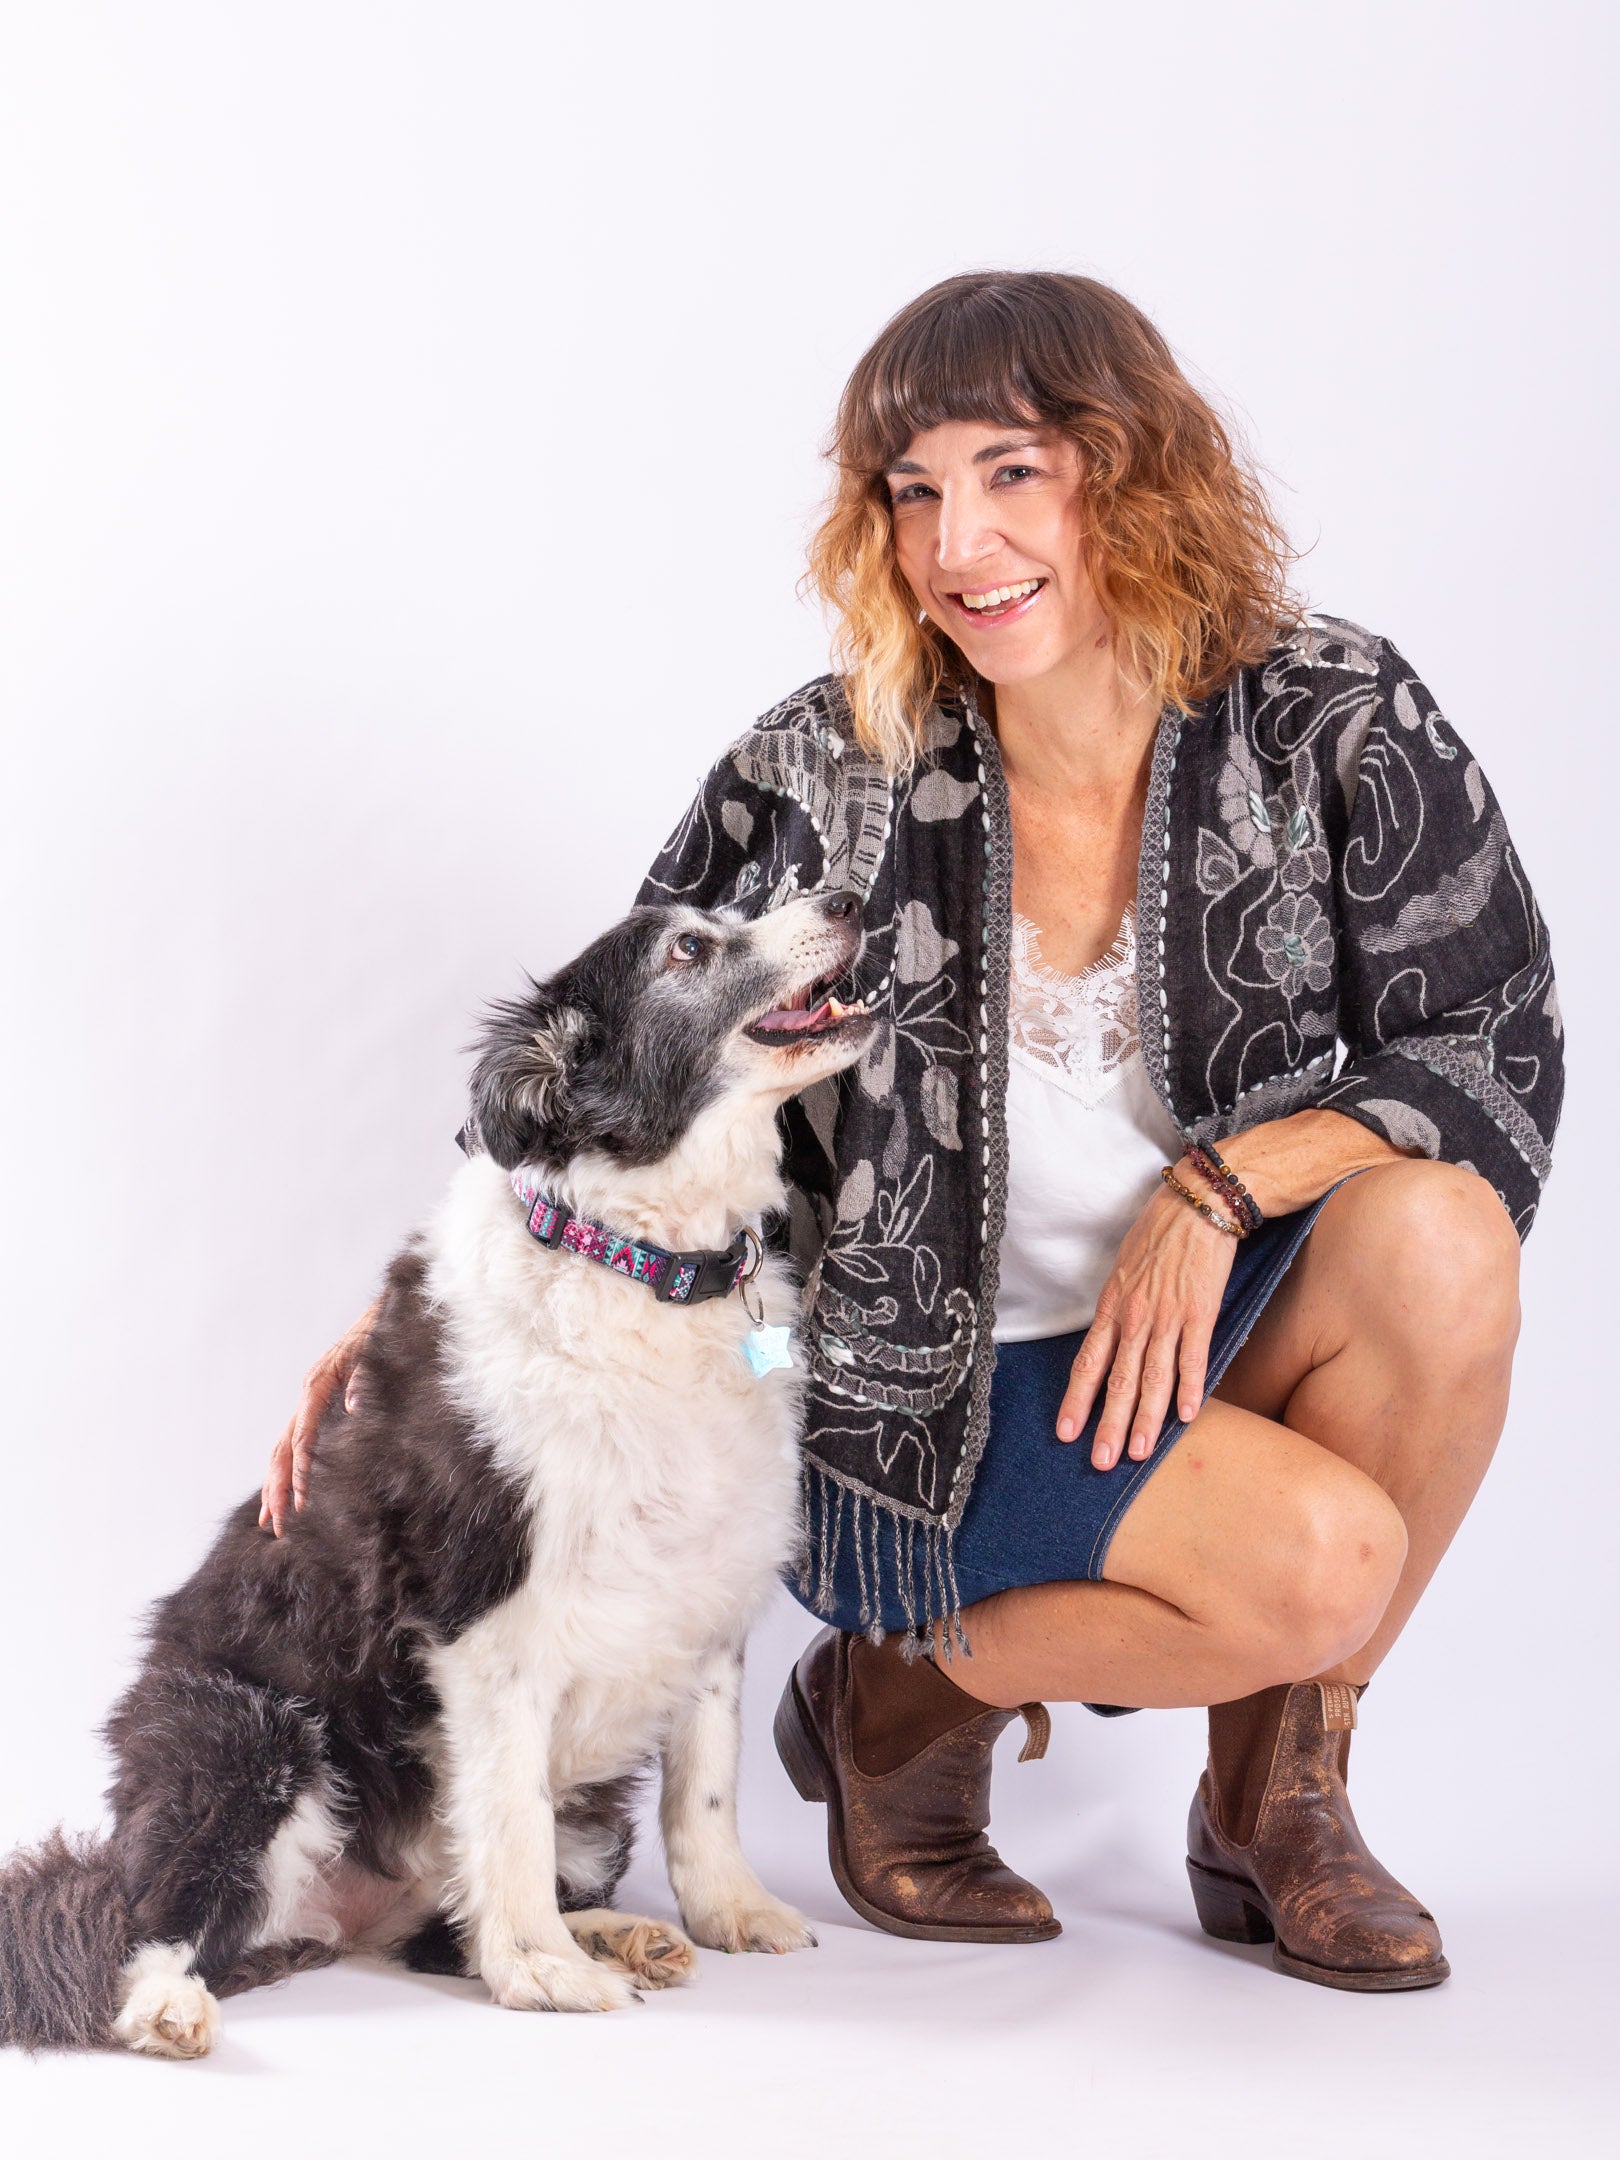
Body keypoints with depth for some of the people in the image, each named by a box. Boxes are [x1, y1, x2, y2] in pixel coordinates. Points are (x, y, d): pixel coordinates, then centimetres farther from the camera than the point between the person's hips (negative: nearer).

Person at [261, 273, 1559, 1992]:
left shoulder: (1337, 723, -8)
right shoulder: (827, 779, -9)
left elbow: (1495, 1050, -8)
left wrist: (1221, 1181, -21)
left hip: (1216, 1323, 3)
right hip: (947, 1386, -3)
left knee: (1439, 1238, -30)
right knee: (1328, 1559, -28)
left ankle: (1278, 1784, -7)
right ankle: (908, 1694, 2)